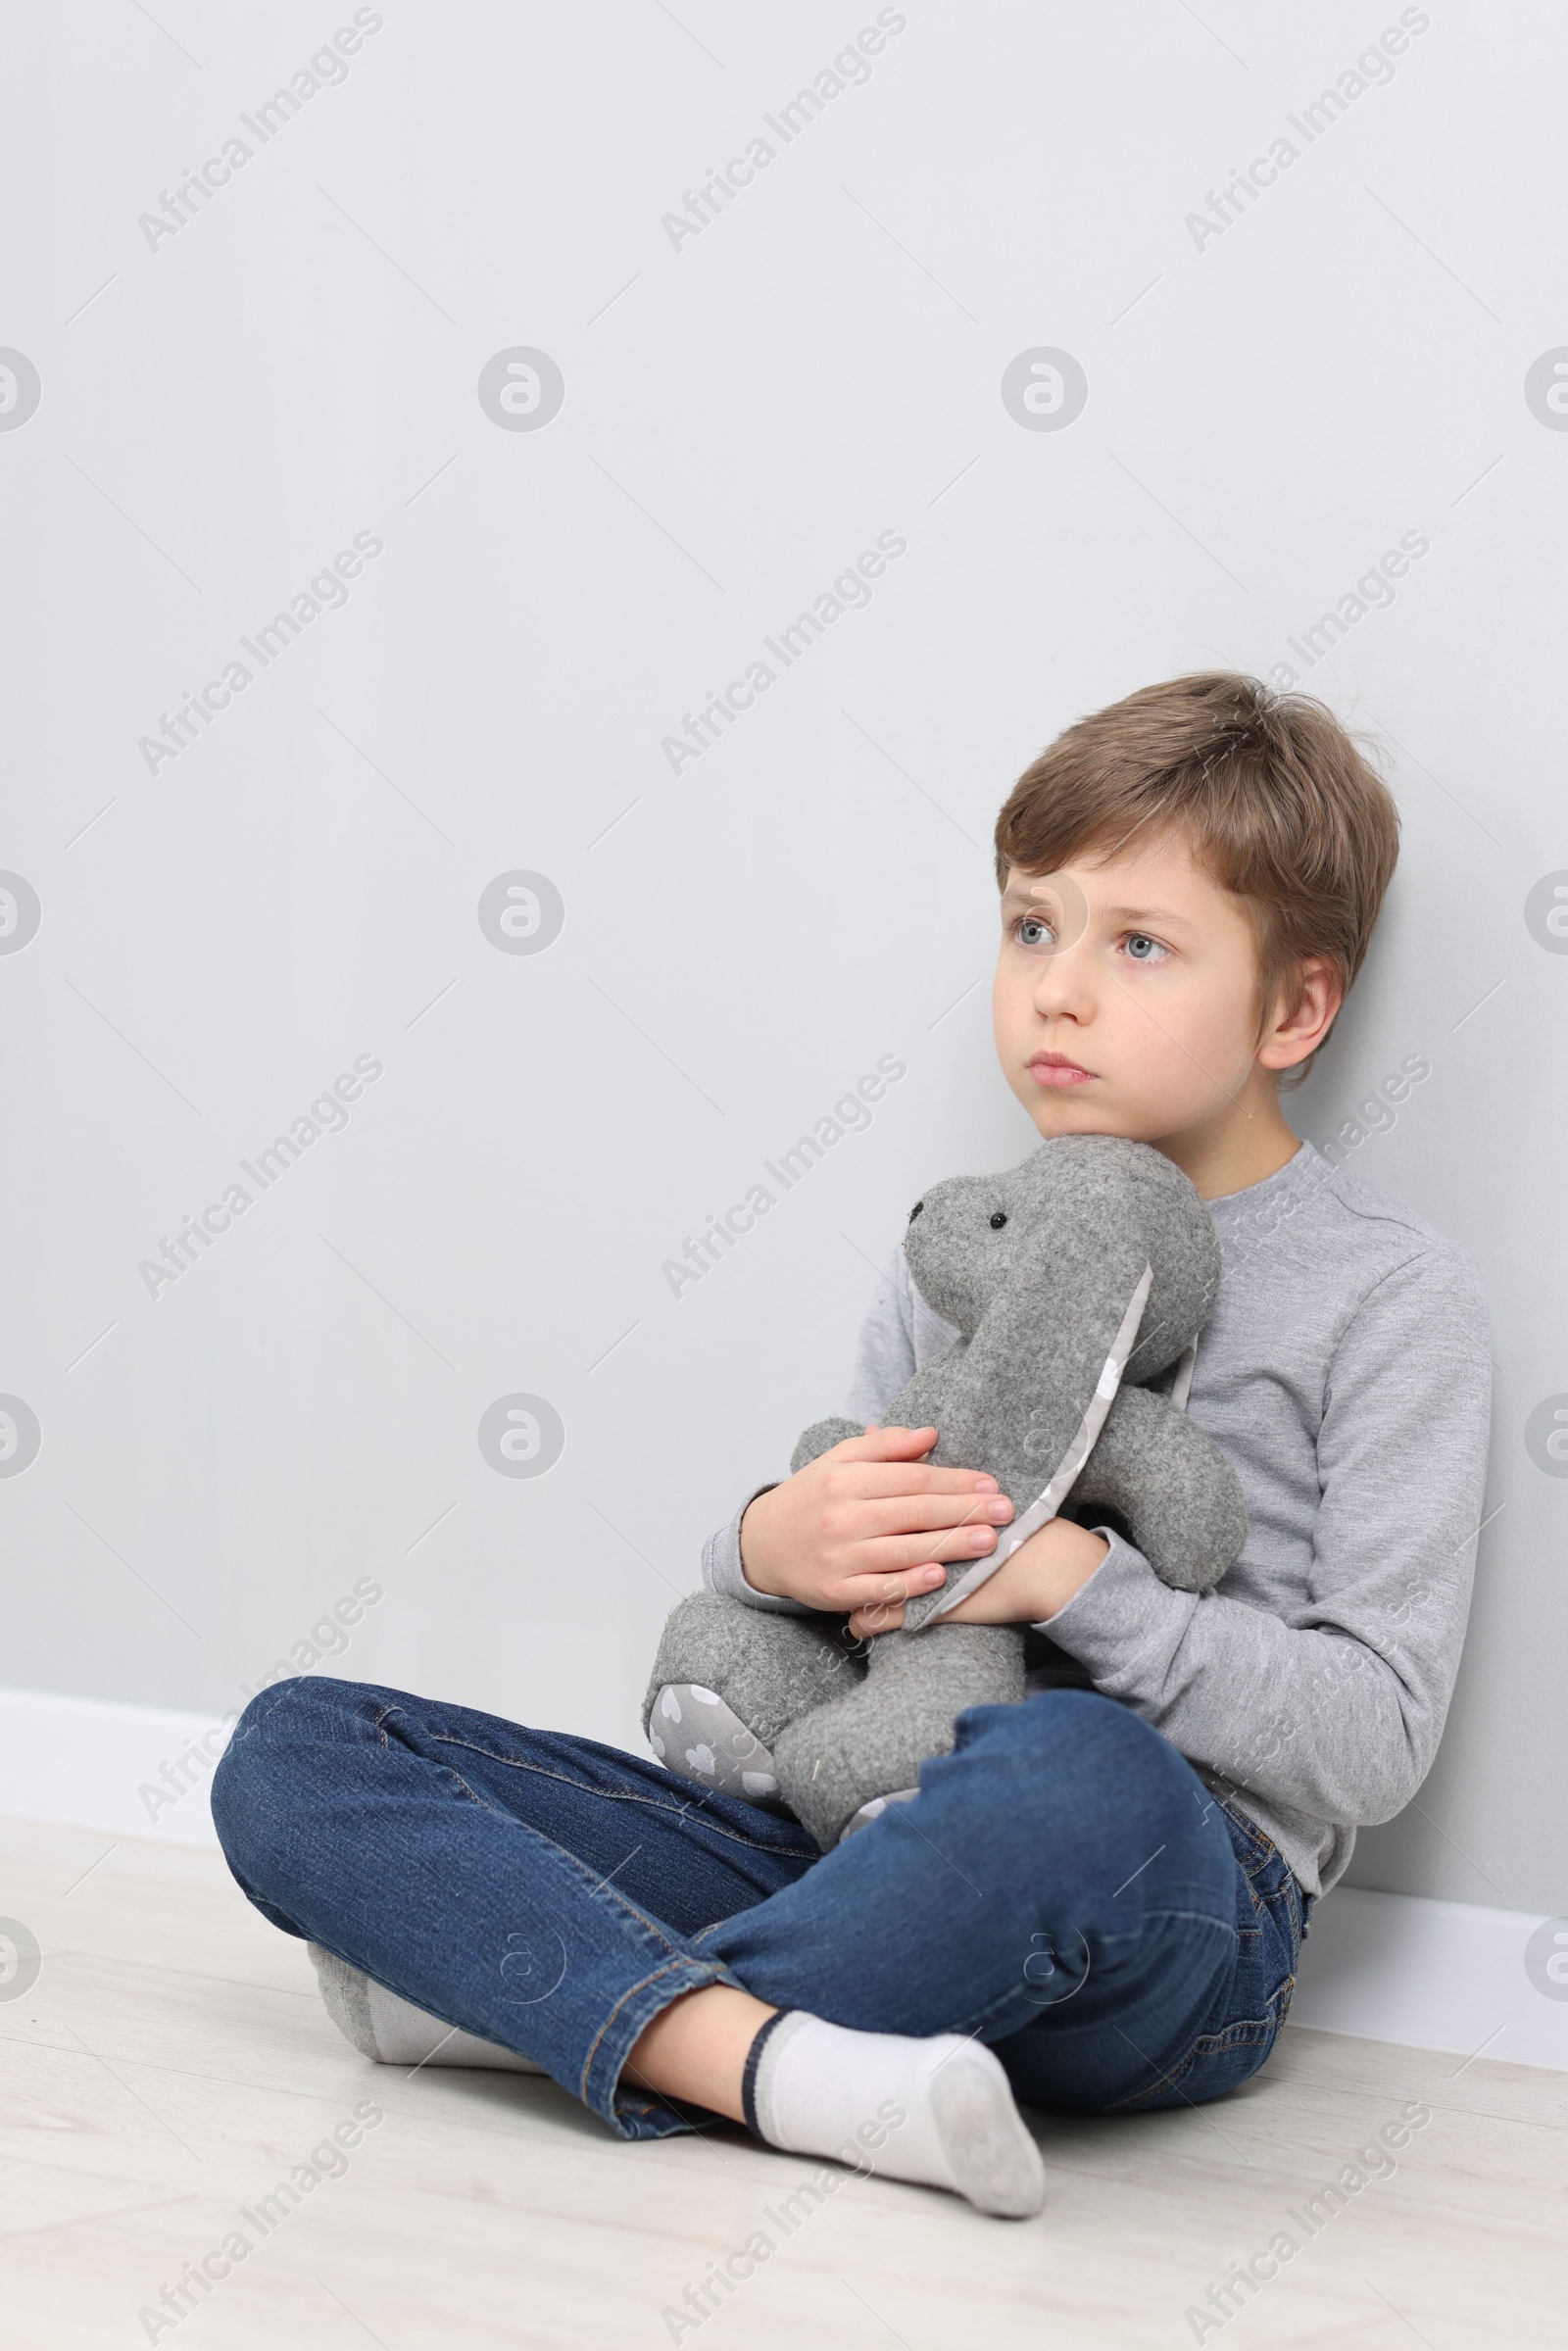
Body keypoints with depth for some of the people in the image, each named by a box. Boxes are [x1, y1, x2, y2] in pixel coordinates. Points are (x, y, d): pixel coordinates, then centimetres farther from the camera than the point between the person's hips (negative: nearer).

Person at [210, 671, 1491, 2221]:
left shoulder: (1390, 1296, 0)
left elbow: (1374, 1737, -7)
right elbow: (821, 1564, 15)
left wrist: (1067, 1575, -16)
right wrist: (772, 1549, -9)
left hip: (1174, 1930, -5)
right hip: (847, 1831, 5)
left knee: (1080, 1774, -44)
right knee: (292, 1753, -8)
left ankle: (536, 1995, -20)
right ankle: (780, 2062, -30)